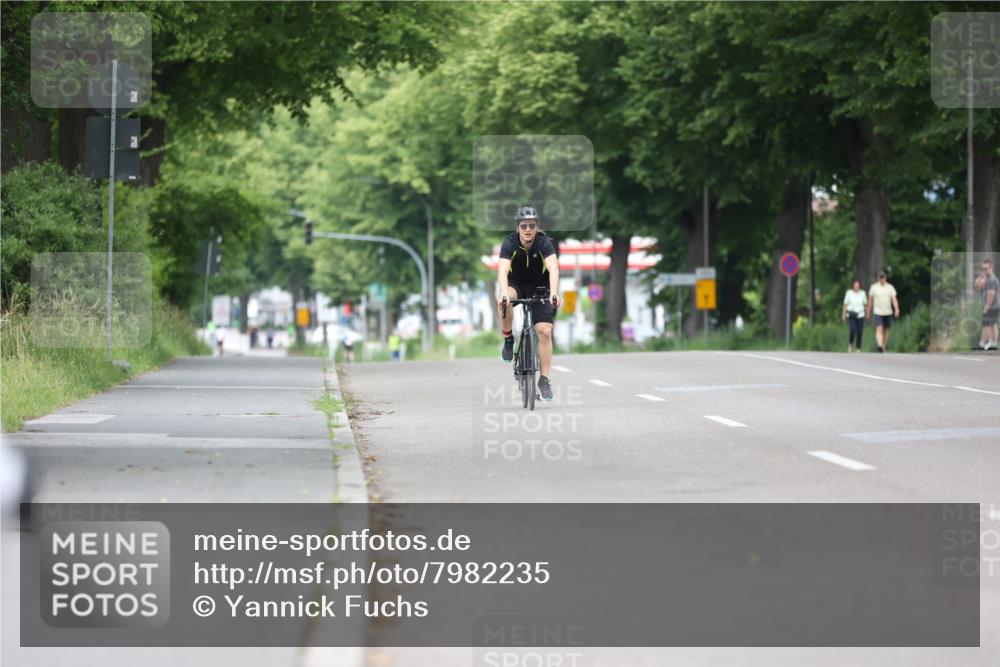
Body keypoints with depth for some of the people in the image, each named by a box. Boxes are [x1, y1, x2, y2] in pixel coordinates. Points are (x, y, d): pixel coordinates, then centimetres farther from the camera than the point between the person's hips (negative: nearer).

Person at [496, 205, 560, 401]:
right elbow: (503, 270, -36)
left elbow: (553, 269, -38)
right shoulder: (510, 243, -22)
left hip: (540, 288, 0)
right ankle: (508, 339, -13)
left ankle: (544, 380, -4)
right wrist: (503, 293, -55)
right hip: (517, 285, 0)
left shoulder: (544, 243, -23)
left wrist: (554, 293, -55)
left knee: (544, 331, -13)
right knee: (503, 300, -35)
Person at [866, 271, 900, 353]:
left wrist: (896, 309, -22)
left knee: (886, 331, 9)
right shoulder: (874, 287, 2)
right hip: (878, 312, -2)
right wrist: (869, 313, 11)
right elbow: (870, 301, 9)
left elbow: (894, 299, -6)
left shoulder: (890, 287, 3)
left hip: (888, 312, 2)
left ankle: (884, 347, 20)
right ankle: (880, 346, -31)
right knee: (879, 329, -18)